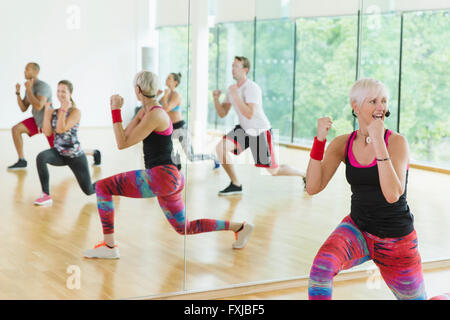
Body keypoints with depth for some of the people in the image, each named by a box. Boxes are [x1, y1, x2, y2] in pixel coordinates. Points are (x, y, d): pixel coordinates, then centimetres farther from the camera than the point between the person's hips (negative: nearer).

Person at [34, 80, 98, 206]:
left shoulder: (75, 112, -11)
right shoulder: (53, 112, 4)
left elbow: (61, 129, -22)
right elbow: (48, 132, -8)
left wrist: (63, 110, -24)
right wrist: (46, 112, -9)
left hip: (75, 155, -4)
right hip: (58, 153, 4)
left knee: (89, 191, 2)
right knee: (41, 157, -33)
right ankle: (46, 195, -25)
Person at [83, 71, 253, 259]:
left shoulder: (155, 115, -15)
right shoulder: (145, 112, 14)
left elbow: (123, 144, -14)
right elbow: (125, 137, 15)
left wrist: (116, 111, -11)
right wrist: (116, 109, 12)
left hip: (162, 176, -10)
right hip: (169, 179, 10)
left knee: (102, 187, -9)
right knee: (184, 229, 23)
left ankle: (109, 247, -7)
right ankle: (239, 227, 28)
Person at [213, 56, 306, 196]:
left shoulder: (252, 88, -22)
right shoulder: (232, 88, 3)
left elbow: (249, 114, -33)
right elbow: (222, 113, 5)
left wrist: (235, 95, -33)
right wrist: (216, 99, -12)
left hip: (260, 132, -7)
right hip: (243, 129, 7)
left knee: (274, 171, 0)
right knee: (221, 148, -16)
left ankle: (305, 175, 27)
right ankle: (235, 185, -1)